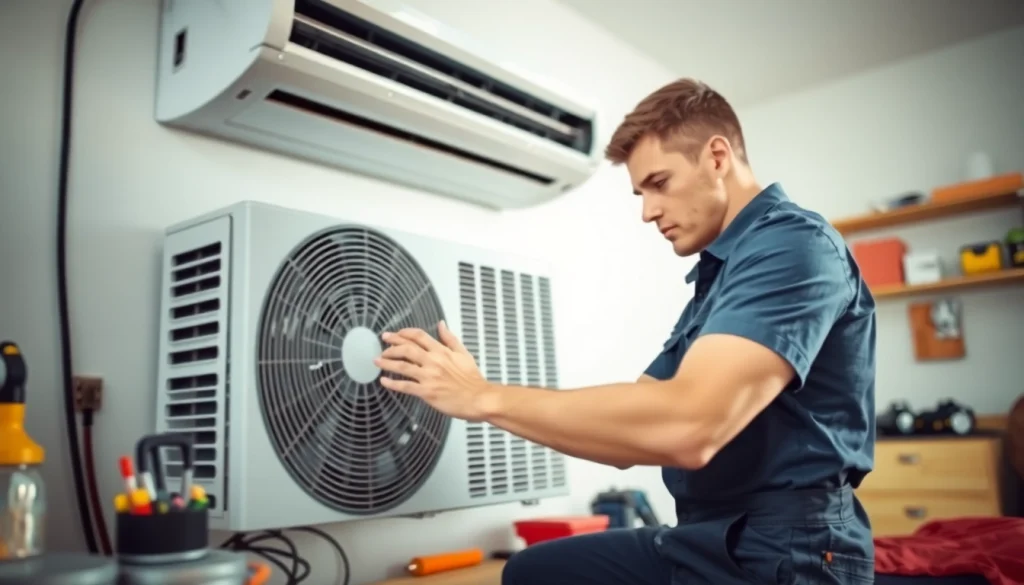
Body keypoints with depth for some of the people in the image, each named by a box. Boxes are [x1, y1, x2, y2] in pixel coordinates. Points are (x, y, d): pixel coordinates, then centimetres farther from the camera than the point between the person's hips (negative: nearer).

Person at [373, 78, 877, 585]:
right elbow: (634, 428, 13)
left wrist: (486, 398, -19)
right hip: (712, 539, 9)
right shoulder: (718, 277, 16)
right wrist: (498, 404, 1)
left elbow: (686, 427, -30)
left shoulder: (795, 244, -15)